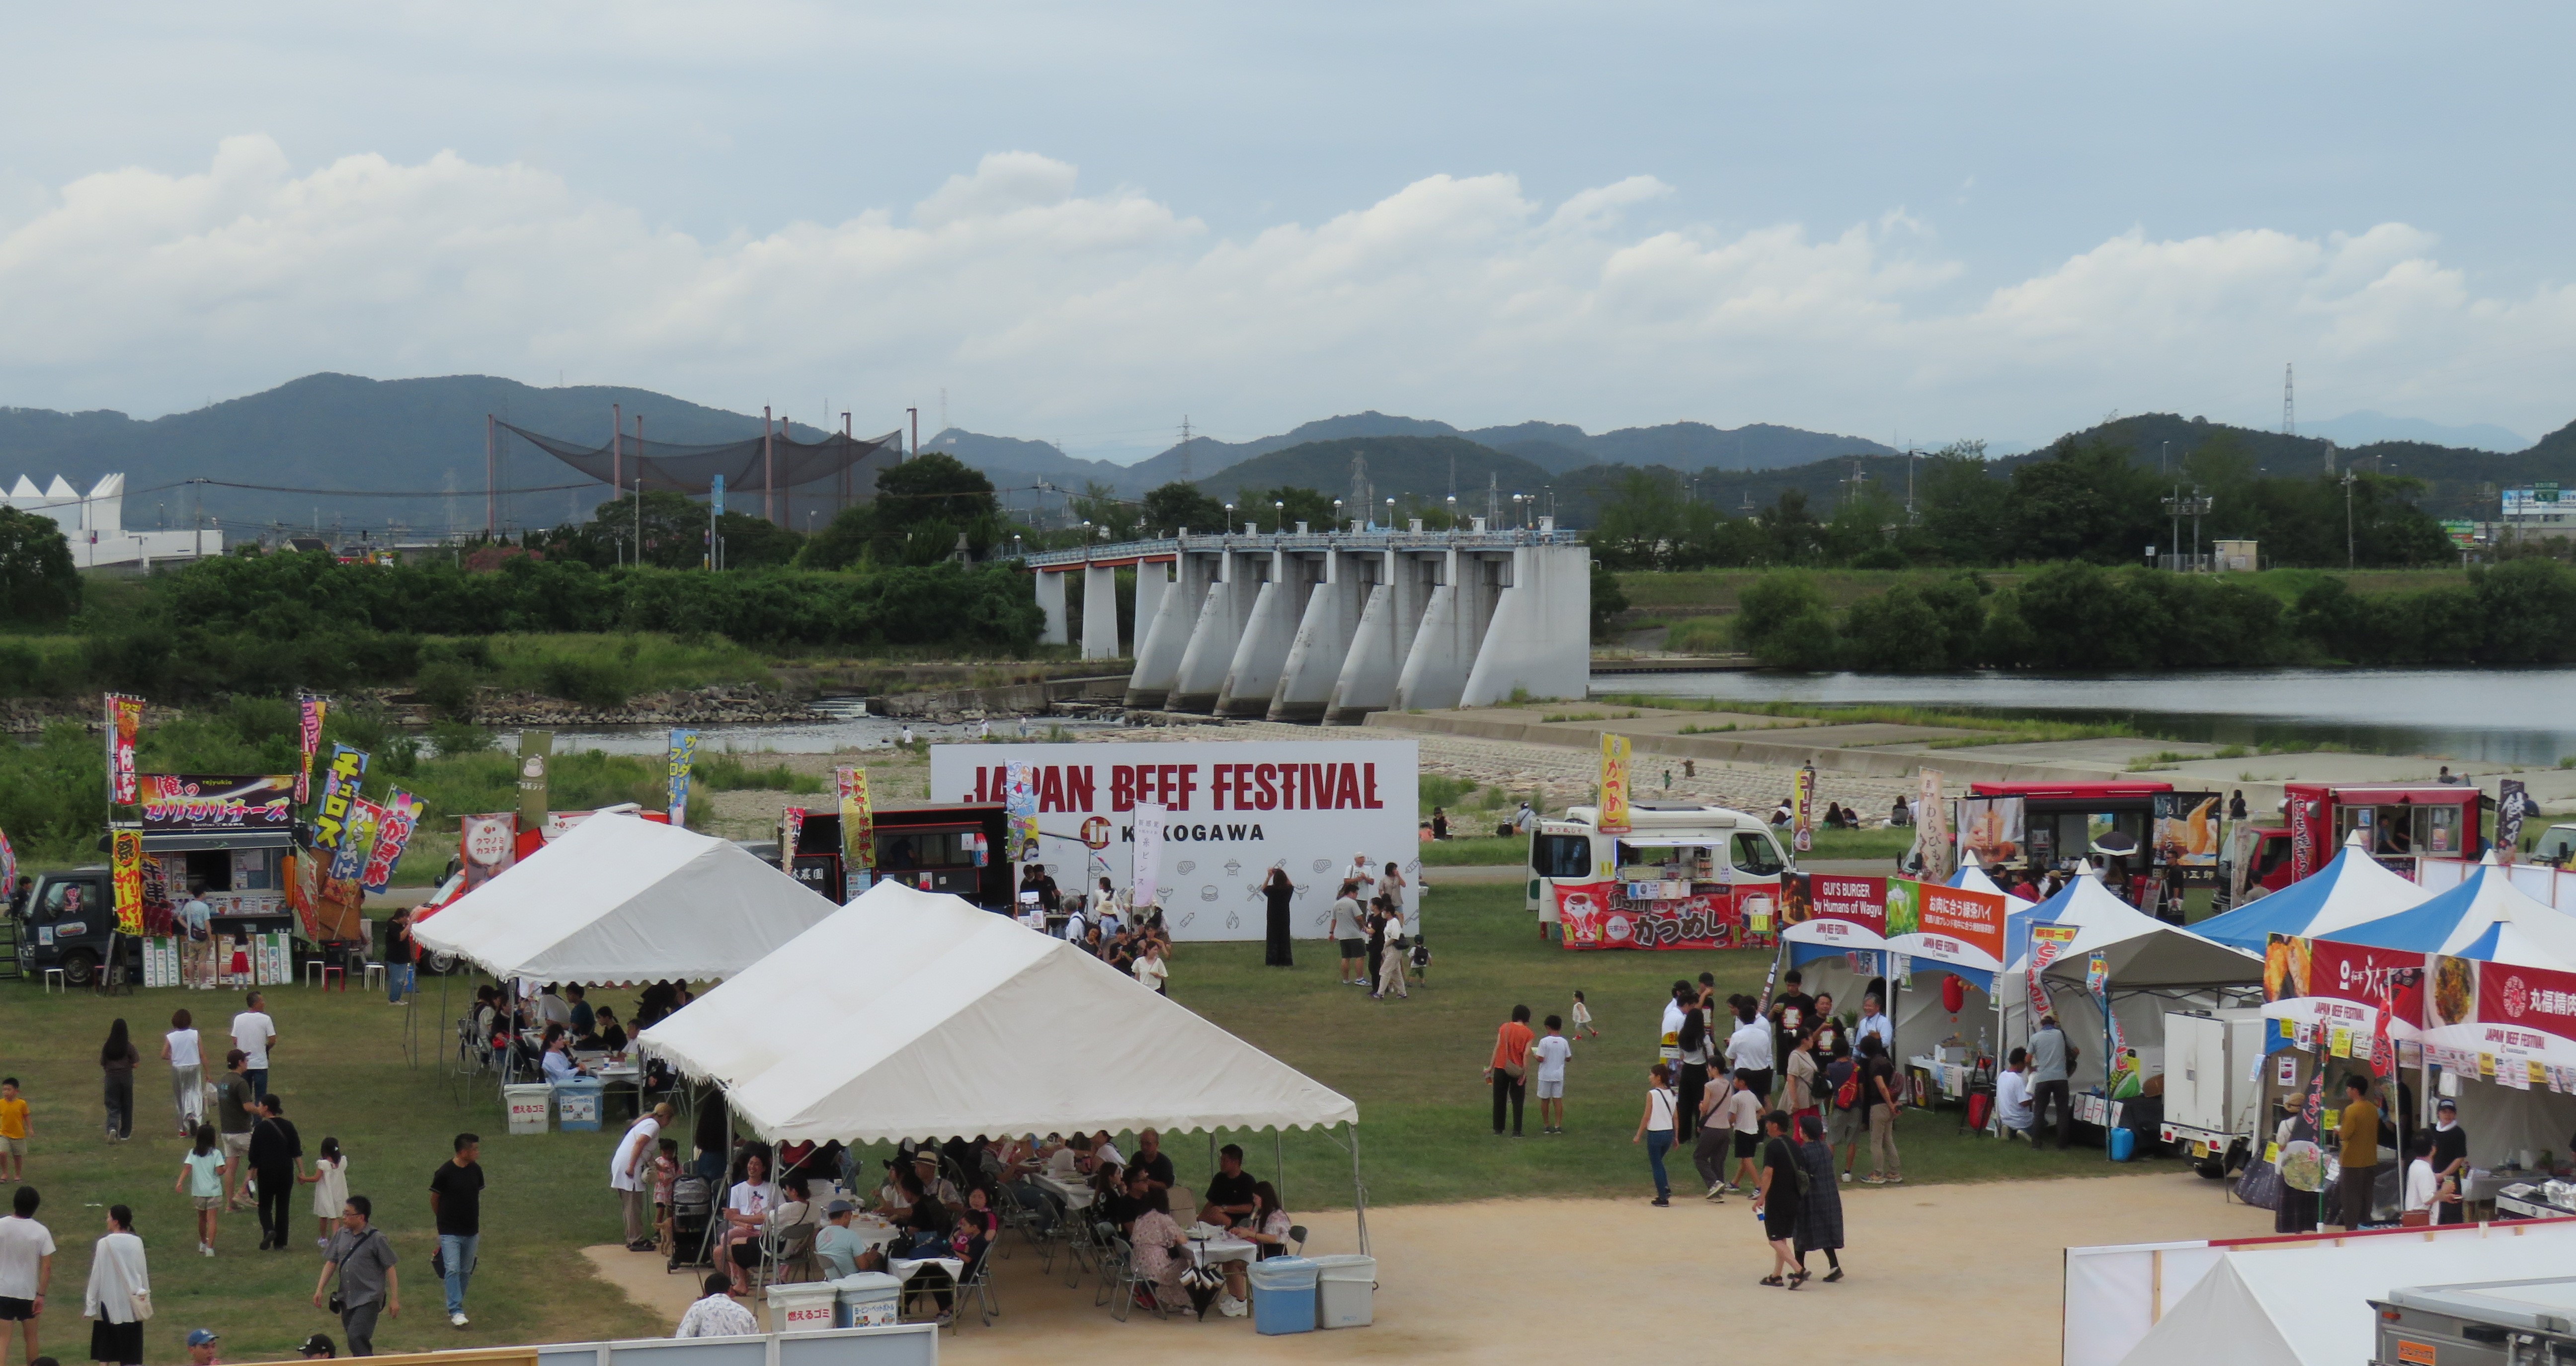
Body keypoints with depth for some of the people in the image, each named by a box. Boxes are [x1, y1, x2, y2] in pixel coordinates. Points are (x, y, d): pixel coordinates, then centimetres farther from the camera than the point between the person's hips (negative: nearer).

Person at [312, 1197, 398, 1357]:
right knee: (352, 1337, 12)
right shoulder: (341, 1235, 5)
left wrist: (394, 1299, -8)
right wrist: (320, 1289, 4)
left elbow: (390, 1269, -7)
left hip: (368, 1299, -6)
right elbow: (331, 1262, 12)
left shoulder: (376, 1239, -10)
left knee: (356, 1337, -19)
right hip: (347, 1298, 6)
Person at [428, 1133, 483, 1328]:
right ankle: (456, 1311, -13)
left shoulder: (476, 1170, 3)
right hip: (450, 1232, -5)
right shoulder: (445, 1172, -14)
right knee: (453, 1270, -13)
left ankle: (455, 1307, 24)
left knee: (466, 1271, 11)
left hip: (471, 1231, 5)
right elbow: (434, 1199, 0)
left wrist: (479, 1227, 14)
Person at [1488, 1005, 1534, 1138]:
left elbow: (1497, 1047, -1)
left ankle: (1498, 1130, 15)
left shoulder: (1505, 1027, 1)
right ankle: (1516, 1131, 4)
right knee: (1517, 1102, 7)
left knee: (1499, 1100, 12)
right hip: (1517, 1071, -2)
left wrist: (1491, 1067, 2)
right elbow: (1527, 1054, -13)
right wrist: (1525, 1073, -12)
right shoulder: (1528, 1033, -5)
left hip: (1500, 1068, 2)